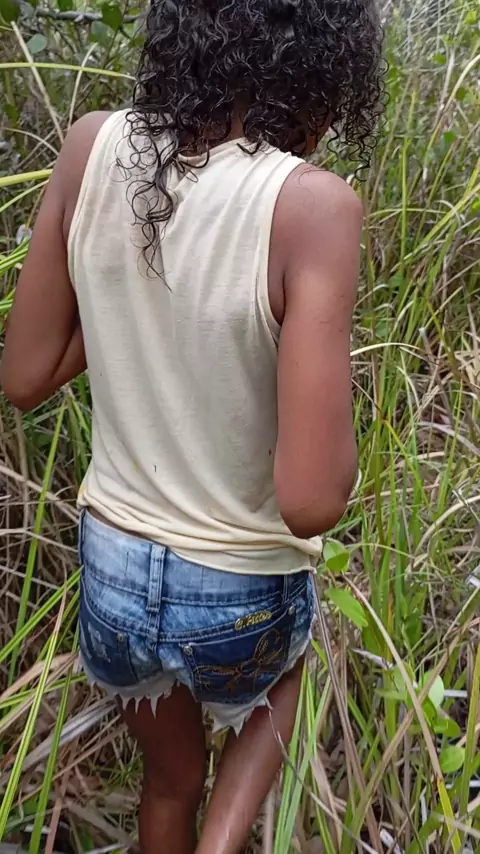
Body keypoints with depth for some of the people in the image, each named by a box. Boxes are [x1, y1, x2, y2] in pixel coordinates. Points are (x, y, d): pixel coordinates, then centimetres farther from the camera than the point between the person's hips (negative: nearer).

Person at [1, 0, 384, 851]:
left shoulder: (93, 149, -12)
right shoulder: (310, 204, -26)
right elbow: (311, 501, -29)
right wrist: (336, 382, -8)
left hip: (113, 570, 4)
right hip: (240, 597, -3)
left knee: (170, 773, 34)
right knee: (273, 695, 36)